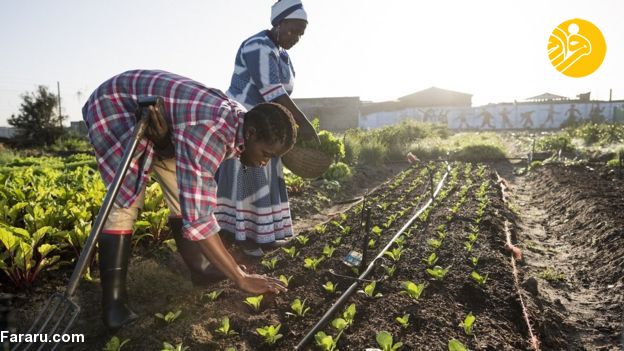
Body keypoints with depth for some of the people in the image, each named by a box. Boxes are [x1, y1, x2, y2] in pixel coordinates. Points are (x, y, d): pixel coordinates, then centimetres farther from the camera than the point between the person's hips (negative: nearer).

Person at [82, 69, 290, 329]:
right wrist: (242, 279, -38)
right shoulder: (208, 131, -41)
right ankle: (113, 302, -10)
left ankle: (199, 269, 18)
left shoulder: (241, 120, -13)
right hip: (114, 104, -8)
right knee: (127, 200, -19)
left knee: (184, 194, 4)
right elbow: (197, 218, -43)